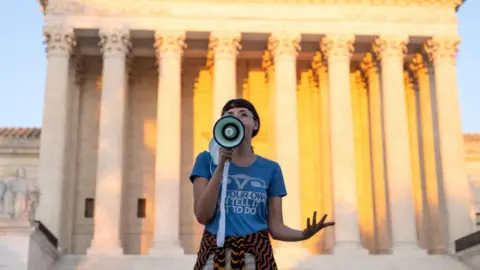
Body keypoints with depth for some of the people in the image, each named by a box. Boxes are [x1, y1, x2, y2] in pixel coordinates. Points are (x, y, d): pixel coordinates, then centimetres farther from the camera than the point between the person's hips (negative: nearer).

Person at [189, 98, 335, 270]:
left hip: (256, 255, 1)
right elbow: (203, 216, -7)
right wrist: (221, 167, -12)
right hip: (215, 254, -1)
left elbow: (276, 227, 3)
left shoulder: (270, 169, 5)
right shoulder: (207, 160, 2)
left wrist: (304, 234, -17)